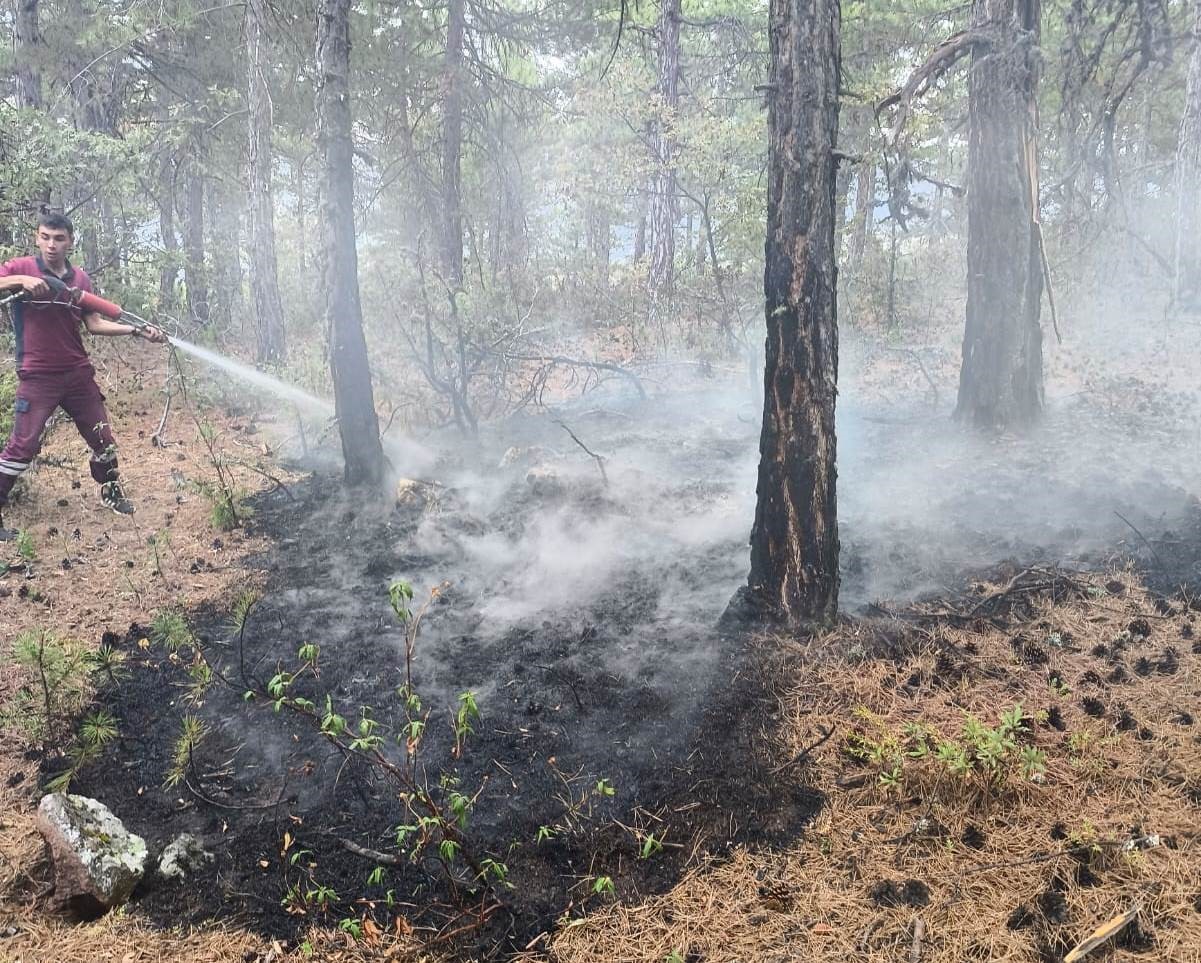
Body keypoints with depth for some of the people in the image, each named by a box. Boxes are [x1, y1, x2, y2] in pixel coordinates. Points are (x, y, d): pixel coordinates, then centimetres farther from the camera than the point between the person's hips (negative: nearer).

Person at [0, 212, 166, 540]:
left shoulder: (80, 278, 6)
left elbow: (94, 324, 4)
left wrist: (137, 330, -5)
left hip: (78, 373, 5)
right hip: (38, 377, -4)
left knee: (102, 438, 13)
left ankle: (111, 492, 34)